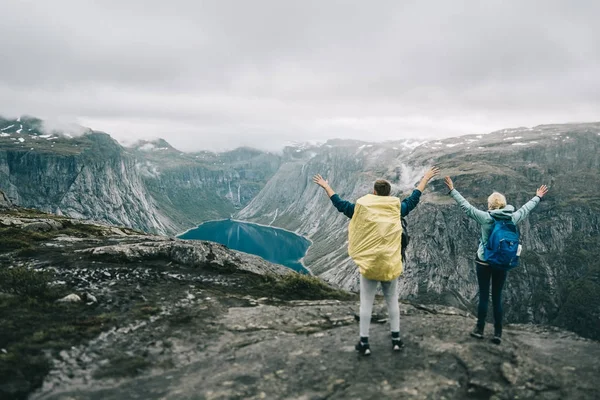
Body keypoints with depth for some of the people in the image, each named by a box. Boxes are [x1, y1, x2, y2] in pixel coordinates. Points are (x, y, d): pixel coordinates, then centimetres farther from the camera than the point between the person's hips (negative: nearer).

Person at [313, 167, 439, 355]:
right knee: (392, 301, 15)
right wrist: (426, 178, 27)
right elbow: (413, 199, 13)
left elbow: (340, 204, 3)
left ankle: (364, 343, 10)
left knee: (366, 303, 5)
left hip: (369, 265, -2)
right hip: (390, 265, 2)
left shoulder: (362, 208, -6)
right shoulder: (397, 208, -1)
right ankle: (396, 339, 21)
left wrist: (325, 186, 16)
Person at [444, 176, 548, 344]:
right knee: (497, 297, 10)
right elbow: (526, 208, 12)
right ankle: (498, 333, 14)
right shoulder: (513, 218, -5)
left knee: (483, 296, 7)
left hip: (484, 262, -3)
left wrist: (452, 190, -9)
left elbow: (466, 206, -15)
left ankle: (479, 330, 18)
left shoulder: (486, 217, -16)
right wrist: (538, 197, 30)